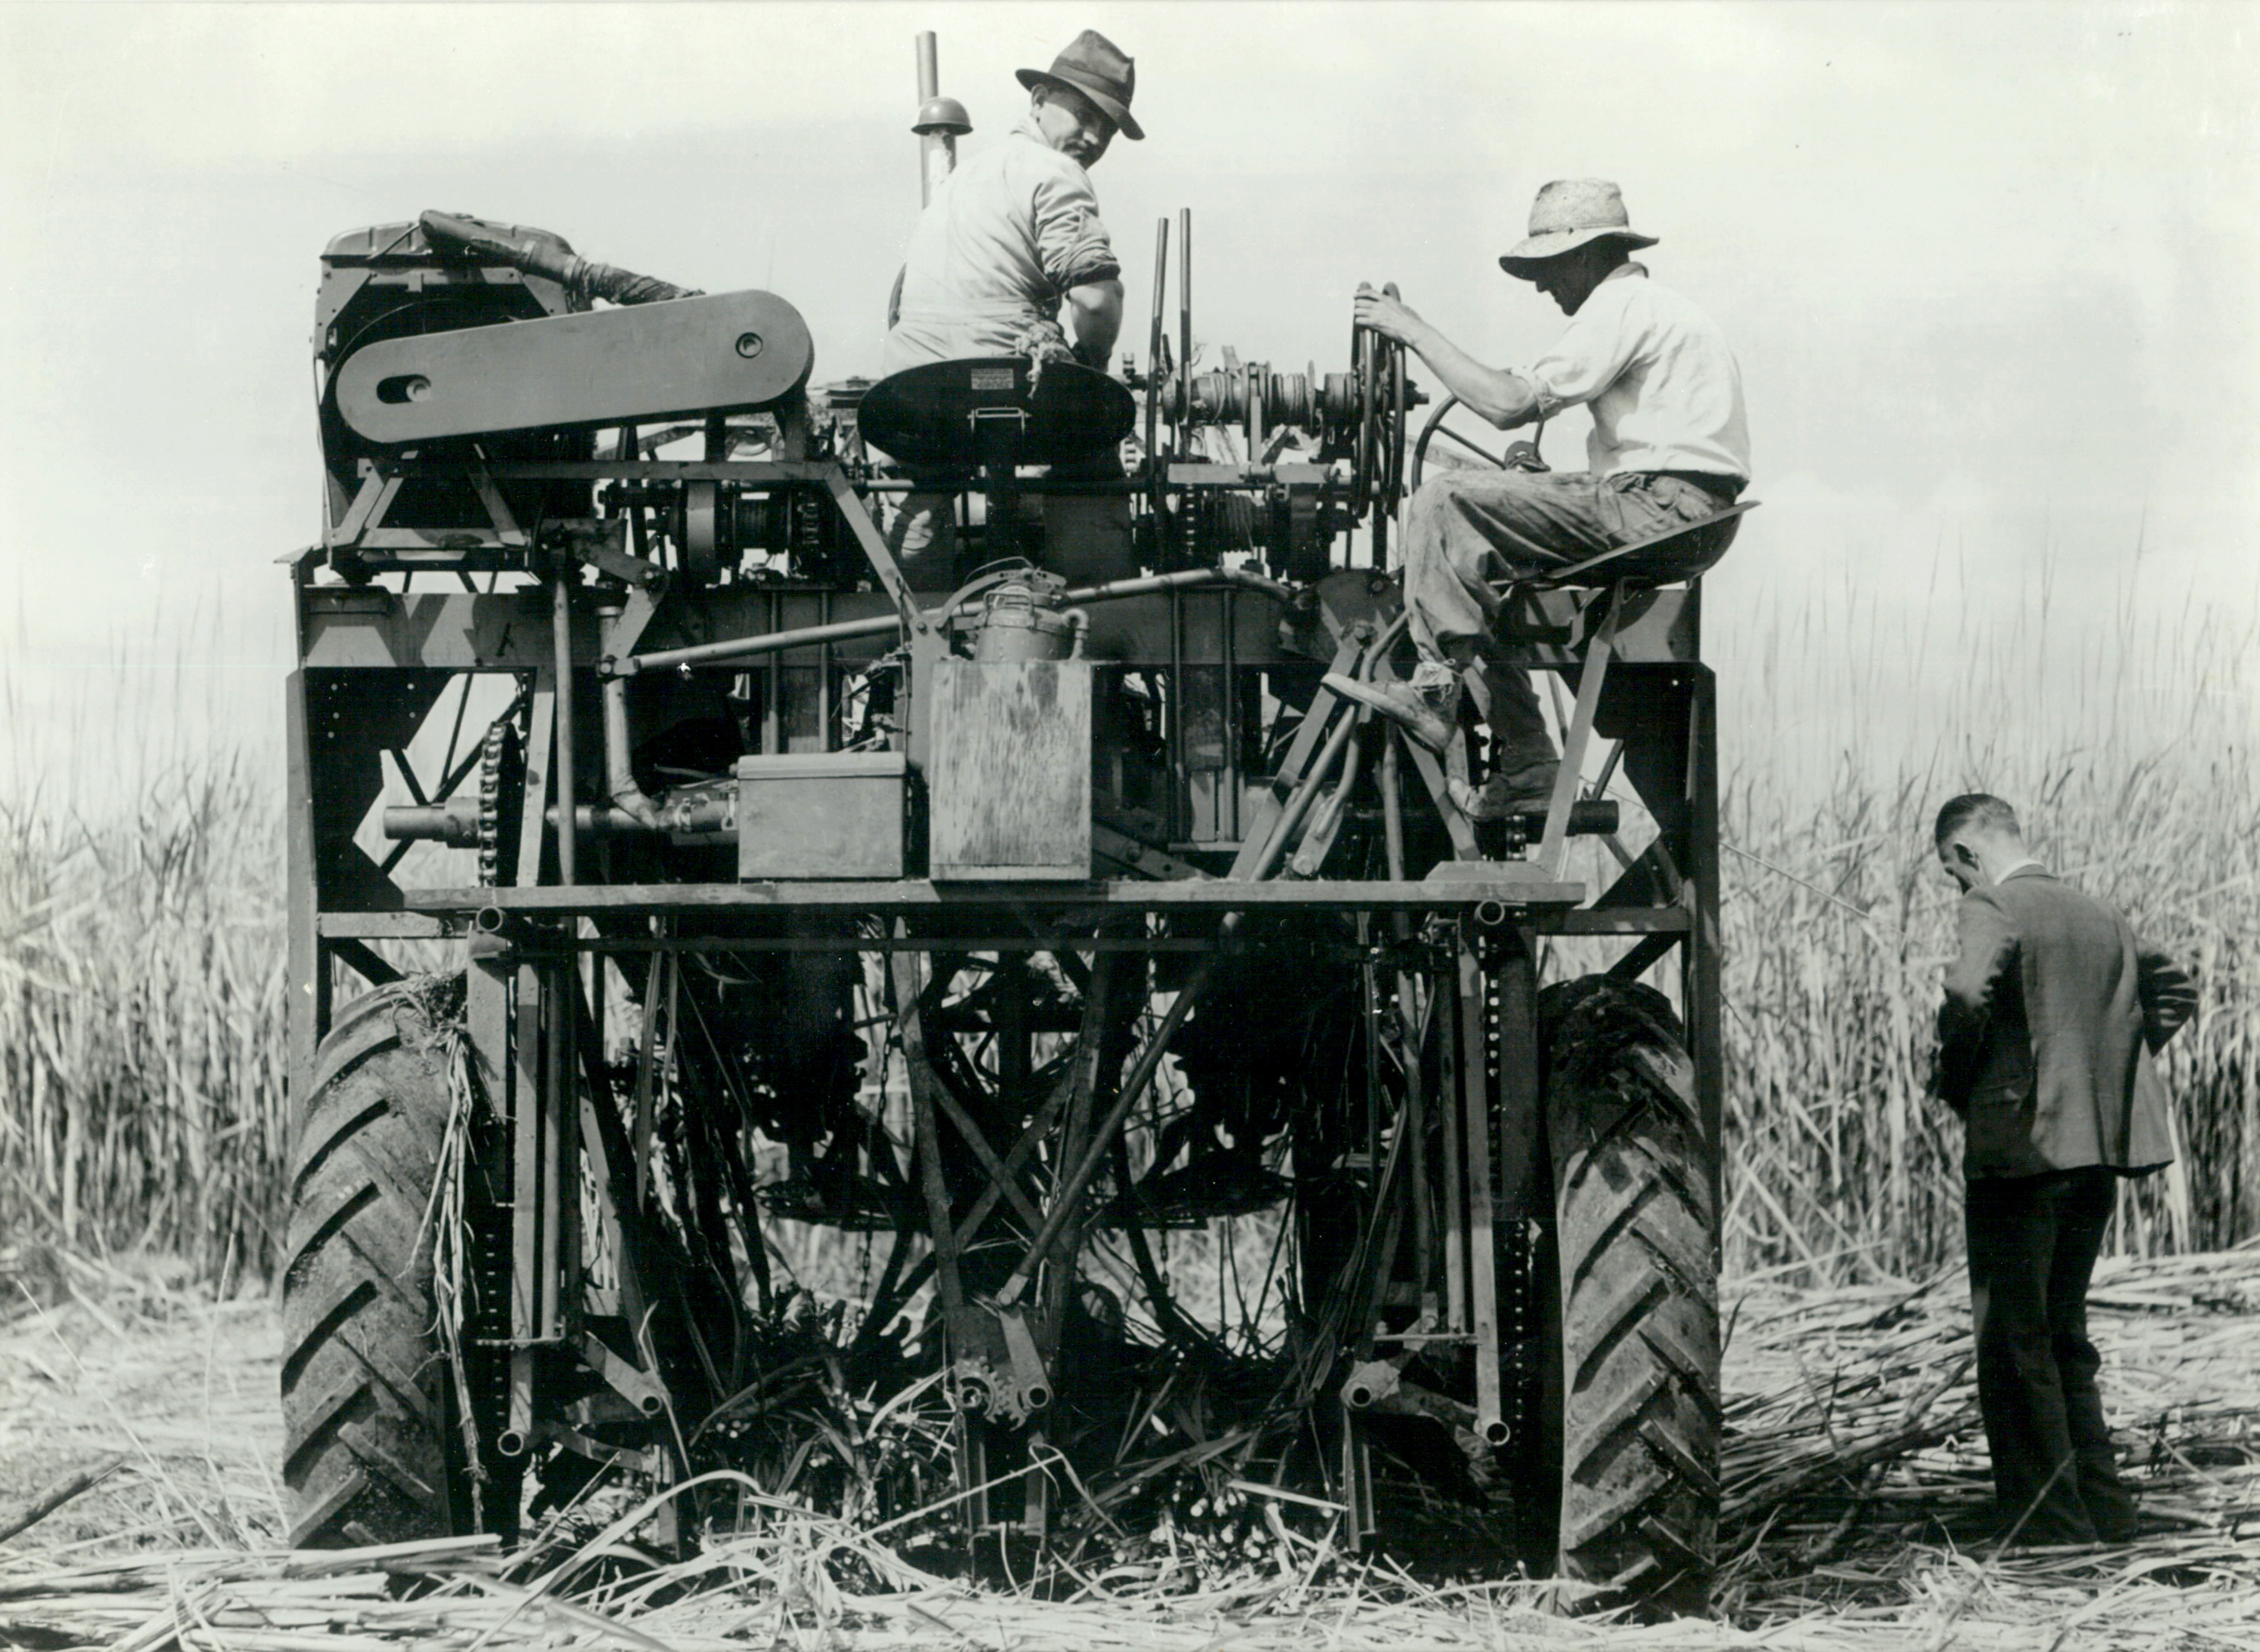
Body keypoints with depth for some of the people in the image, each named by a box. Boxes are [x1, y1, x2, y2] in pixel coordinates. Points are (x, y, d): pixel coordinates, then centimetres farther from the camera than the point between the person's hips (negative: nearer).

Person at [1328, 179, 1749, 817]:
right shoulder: (1650, 306, 26)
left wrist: (1414, 332, -8)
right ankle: (1524, 770, 12)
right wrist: (1550, 480, 13)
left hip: (1660, 512, -11)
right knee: (1473, 560, 16)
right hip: (1681, 520, 11)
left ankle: (1434, 689, -13)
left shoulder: (1624, 306, -7)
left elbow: (1510, 404, -16)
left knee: (1443, 500, -12)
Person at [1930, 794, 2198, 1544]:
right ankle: (2103, 1509, 20)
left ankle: (2049, 1524, -2)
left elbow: (1968, 994, -27)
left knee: (2014, 1346, -1)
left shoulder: (1990, 909, -10)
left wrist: (1956, 1087, -10)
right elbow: (2175, 994, 18)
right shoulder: (2100, 915, 13)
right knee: (2065, 1336, 19)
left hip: (2018, 1148, -7)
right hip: (2099, 1151, 8)